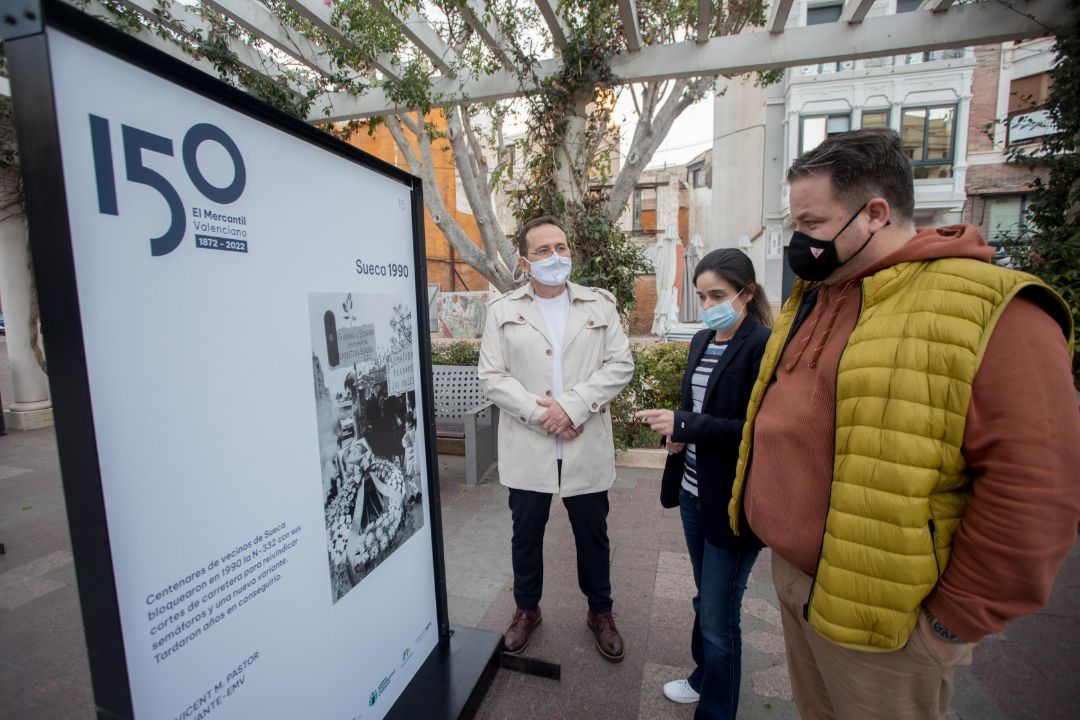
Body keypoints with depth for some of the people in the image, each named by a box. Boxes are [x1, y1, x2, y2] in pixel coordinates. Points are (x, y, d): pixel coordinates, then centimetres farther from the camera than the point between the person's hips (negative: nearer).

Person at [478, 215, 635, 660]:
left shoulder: (600, 304, 3)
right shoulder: (503, 311, 2)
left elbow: (620, 365, -4)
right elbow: (492, 376, -4)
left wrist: (572, 405, -15)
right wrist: (539, 413, -15)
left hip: (586, 447, 1)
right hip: (527, 448, 0)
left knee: (593, 535, 16)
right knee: (526, 534, 17)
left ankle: (600, 611, 41)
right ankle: (527, 609, 42)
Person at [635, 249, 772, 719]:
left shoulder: (764, 346, -16)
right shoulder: (701, 341, 8)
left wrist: (684, 425, -23)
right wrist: (678, 430, -3)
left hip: (732, 501, -7)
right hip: (693, 490, 7)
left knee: (719, 616, 7)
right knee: (706, 598, 25)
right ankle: (704, 677, 47)